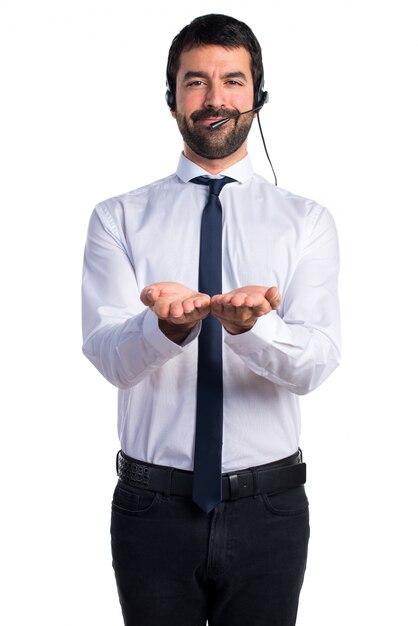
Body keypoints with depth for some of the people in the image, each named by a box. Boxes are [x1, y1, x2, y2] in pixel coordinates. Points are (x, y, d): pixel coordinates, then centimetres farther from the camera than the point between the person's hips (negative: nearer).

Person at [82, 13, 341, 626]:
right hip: (153, 503, 0)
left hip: (268, 506, 1)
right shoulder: (120, 219, 1)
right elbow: (108, 354, -13)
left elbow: (316, 362, -12)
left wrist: (249, 324, -33)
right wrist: (172, 324, -36)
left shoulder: (306, 221, 2)